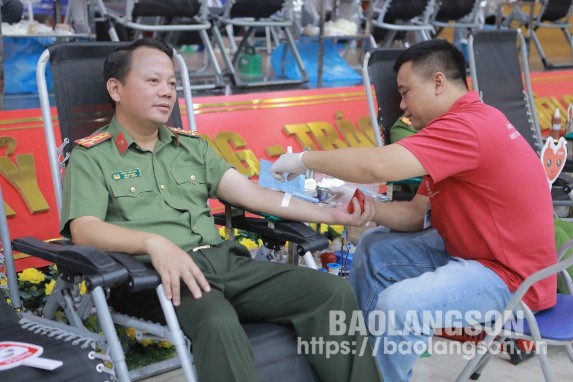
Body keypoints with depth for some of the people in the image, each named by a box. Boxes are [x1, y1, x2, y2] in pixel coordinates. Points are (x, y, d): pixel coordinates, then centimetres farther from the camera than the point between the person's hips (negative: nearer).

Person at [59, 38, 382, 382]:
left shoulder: (192, 146, 22)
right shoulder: (91, 156, 6)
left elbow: (251, 192, 13)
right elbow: (84, 230, -9)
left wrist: (330, 214, 2)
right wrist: (154, 242, -29)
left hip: (224, 261, 5)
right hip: (156, 275, -5)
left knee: (335, 291, -15)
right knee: (219, 323, -39)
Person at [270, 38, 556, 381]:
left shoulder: (468, 127, -24)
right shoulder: (466, 123, 11)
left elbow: (377, 166, -33)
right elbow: (416, 214, 7)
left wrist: (304, 159, -18)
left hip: (512, 275, -11)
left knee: (397, 305, -28)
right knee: (375, 249, 11)